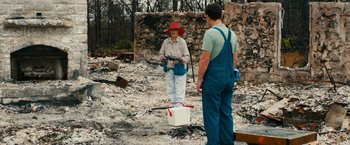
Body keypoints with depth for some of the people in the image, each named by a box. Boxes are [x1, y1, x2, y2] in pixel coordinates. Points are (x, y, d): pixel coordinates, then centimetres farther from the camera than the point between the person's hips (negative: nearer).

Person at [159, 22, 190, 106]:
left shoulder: (182, 42, -11)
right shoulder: (166, 42, 0)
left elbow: (187, 57, -9)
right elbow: (161, 53, 10)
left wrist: (181, 60, -27)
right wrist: (162, 58, -11)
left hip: (179, 69, -4)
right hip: (168, 69, 4)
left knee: (179, 90, -2)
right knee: (170, 90, 12)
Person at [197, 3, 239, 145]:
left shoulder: (210, 33, -14)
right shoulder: (232, 34, 10)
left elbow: (205, 59, -16)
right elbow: (235, 59, 14)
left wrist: (199, 79, -9)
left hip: (213, 79, -7)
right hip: (229, 78, 7)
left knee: (212, 114, -2)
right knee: (226, 113, 11)